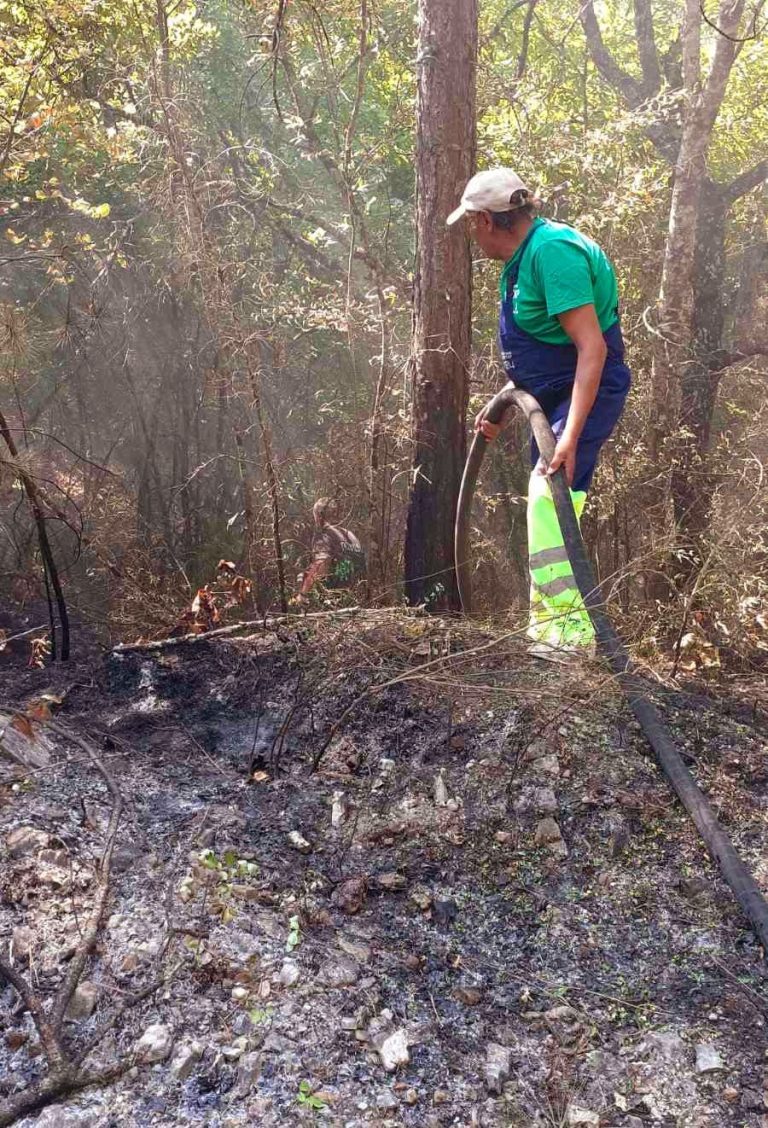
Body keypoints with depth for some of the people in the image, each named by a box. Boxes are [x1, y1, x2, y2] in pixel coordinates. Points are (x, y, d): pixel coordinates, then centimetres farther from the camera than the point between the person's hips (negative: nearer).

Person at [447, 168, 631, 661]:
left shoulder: (552, 249, -23)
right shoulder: (524, 255, 9)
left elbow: (592, 348, -29)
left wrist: (571, 435, -35)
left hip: (588, 391, -10)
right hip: (554, 395, 10)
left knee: (548, 498, -23)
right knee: (547, 505, 14)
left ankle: (571, 627, -22)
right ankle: (547, 622, 25)